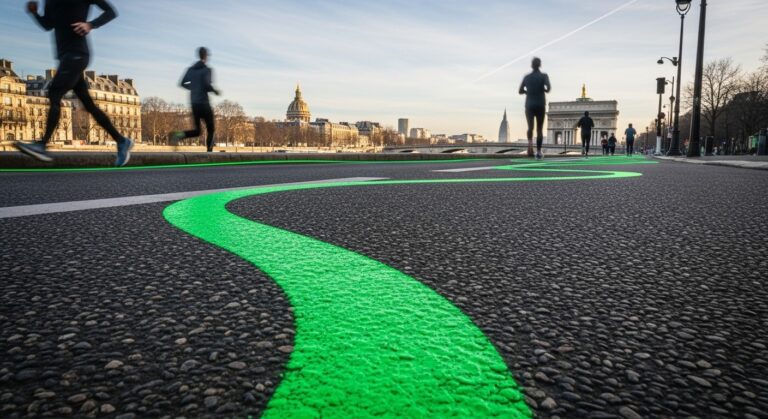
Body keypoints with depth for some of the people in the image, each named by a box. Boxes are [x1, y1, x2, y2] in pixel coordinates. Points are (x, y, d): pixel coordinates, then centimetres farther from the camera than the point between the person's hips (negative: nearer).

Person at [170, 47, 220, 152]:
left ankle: (180, 135, -17)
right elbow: (207, 85, -20)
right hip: (203, 102, -6)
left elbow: (183, 83, 10)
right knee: (211, 129, 6)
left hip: (194, 103, 6)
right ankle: (209, 152, -1)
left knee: (197, 131, 11)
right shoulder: (207, 70, -7)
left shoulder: (191, 69, 12)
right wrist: (215, 91, -1)